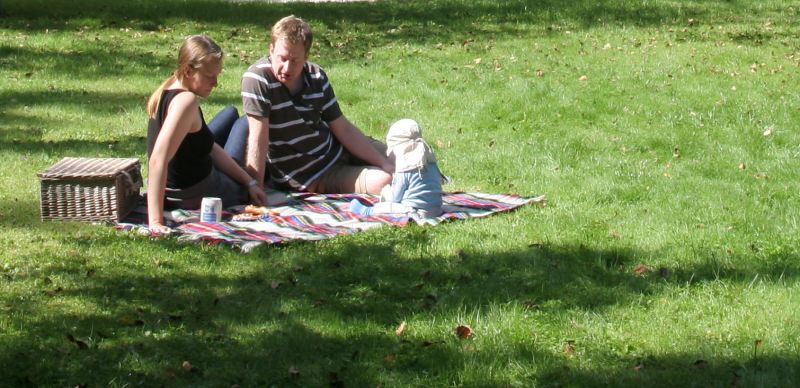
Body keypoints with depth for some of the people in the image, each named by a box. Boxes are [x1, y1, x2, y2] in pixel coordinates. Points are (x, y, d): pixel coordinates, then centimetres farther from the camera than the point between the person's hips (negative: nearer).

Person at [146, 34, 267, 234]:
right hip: (194, 197, -8)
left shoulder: (169, 91, -1)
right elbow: (158, 160, -40)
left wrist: (250, 181, 5)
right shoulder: (186, 101, -31)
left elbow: (211, 147, 6)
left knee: (230, 114, 27)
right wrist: (156, 221, -43)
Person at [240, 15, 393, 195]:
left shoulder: (317, 77, -6)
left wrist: (385, 164, -4)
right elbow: (258, 140, -28)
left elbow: (343, 129, -1)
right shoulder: (257, 80, -25)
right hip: (311, 177, -6)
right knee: (385, 181, -20)